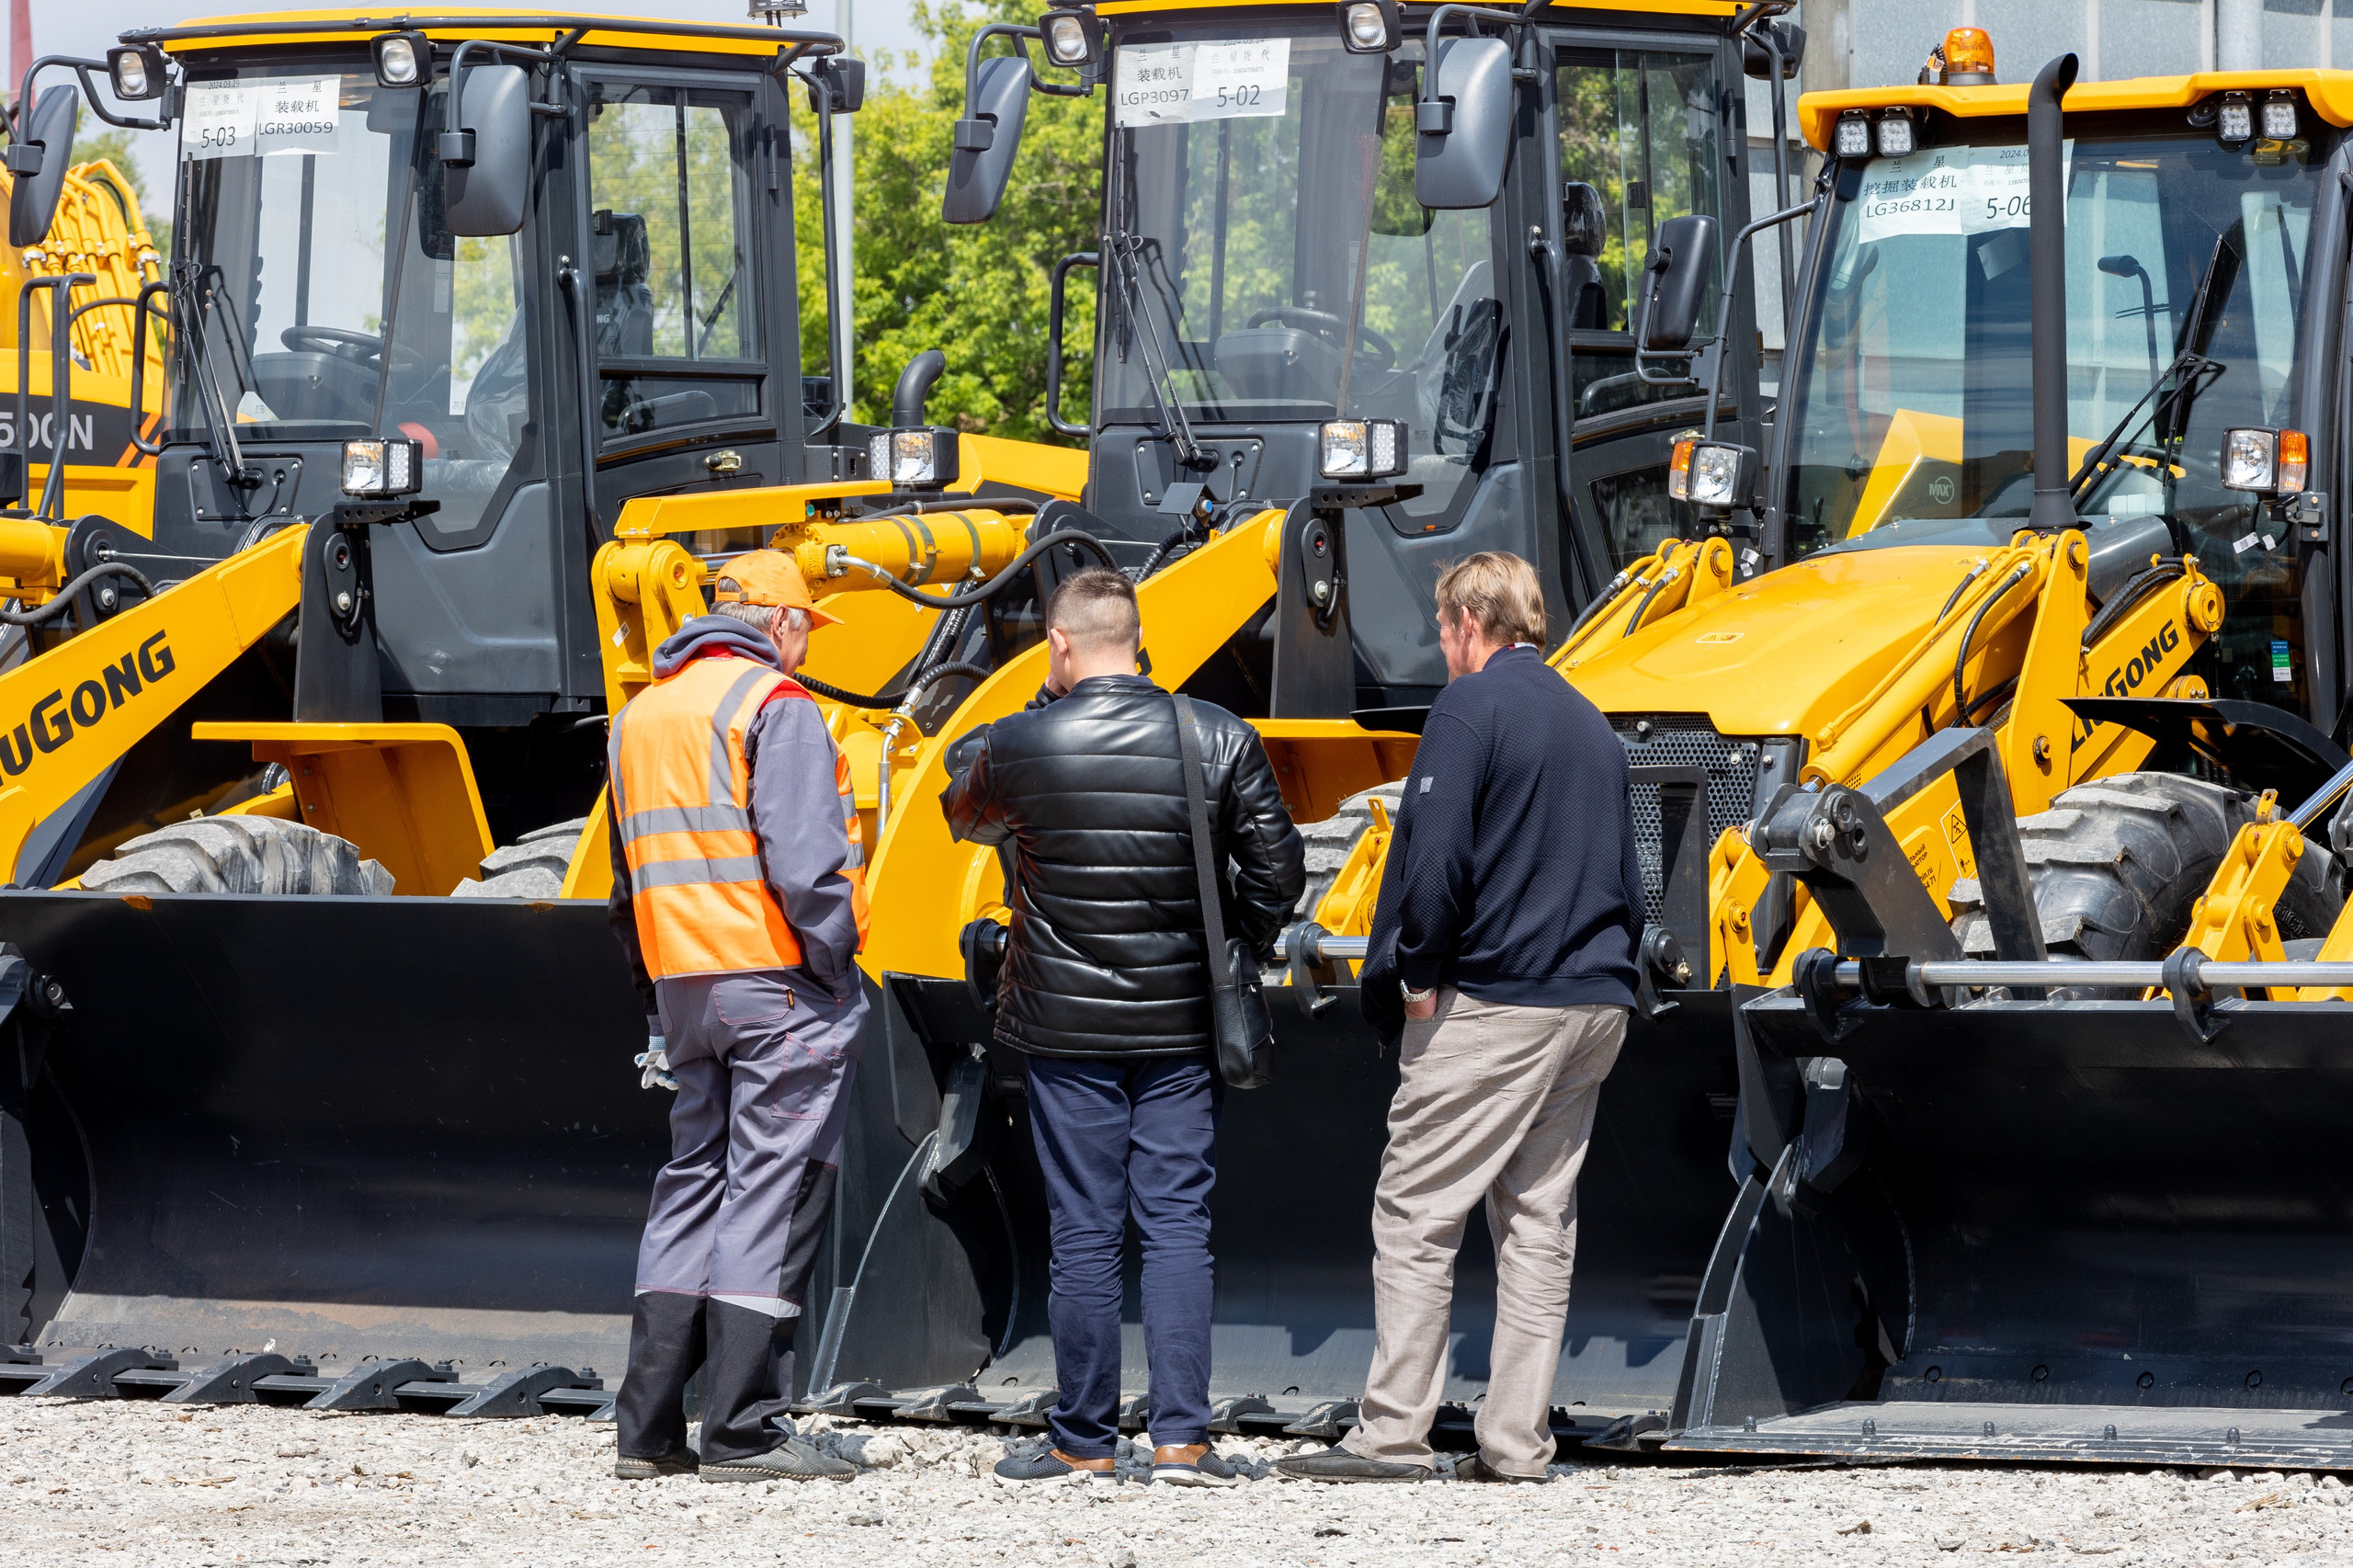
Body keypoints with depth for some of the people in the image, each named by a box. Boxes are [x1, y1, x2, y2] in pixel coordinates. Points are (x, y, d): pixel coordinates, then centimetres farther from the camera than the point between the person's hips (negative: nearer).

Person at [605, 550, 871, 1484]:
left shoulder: (641, 715, 17)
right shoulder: (773, 704, -8)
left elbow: (630, 885, 19)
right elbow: (802, 858, -18)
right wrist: (836, 965, -10)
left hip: (684, 984, 7)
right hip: (781, 985, -7)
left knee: (692, 1186, 13)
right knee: (770, 1195, -5)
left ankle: (649, 1432, 10)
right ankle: (742, 1433, -7)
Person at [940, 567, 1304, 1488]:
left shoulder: (1020, 746, -8)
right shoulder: (1220, 740, -4)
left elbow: (965, 820, 14)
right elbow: (1278, 870, 0)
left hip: (1065, 1026, -1)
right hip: (1181, 1026, 1)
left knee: (1083, 1232, 4)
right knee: (1177, 1222, 5)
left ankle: (1084, 1440, 10)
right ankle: (1181, 1437, 0)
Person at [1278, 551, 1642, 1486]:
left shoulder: (1472, 707, -7)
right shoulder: (1591, 725, 18)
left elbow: (1433, 856, -16)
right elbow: (1624, 879, 21)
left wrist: (1416, 976, -8)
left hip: (1490, 1004, -8)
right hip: (1593, 1005, 8)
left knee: (1415, 1214, -4)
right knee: (1540, 1221, 8)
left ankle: (1392, 1434, -8)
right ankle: (1516, 1443, 6)